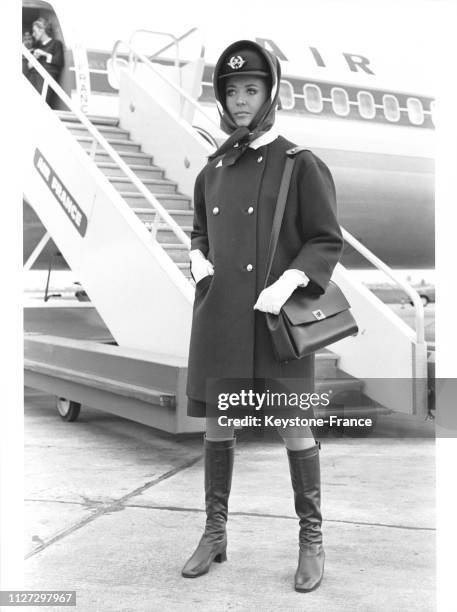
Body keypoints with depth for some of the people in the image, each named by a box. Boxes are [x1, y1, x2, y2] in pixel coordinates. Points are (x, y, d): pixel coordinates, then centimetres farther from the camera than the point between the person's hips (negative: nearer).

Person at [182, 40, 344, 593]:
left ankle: (311, 541, 20)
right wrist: (198, 258, 3)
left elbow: (327, 241, -4)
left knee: (295, 428, 4)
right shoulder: (212, 170, 12)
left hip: (277, 320, -5)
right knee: (215, 425, 11)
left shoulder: (301, 165, -3)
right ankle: (214, 533, 27)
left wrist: (287, 283, -18)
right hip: (218, 319, 5)